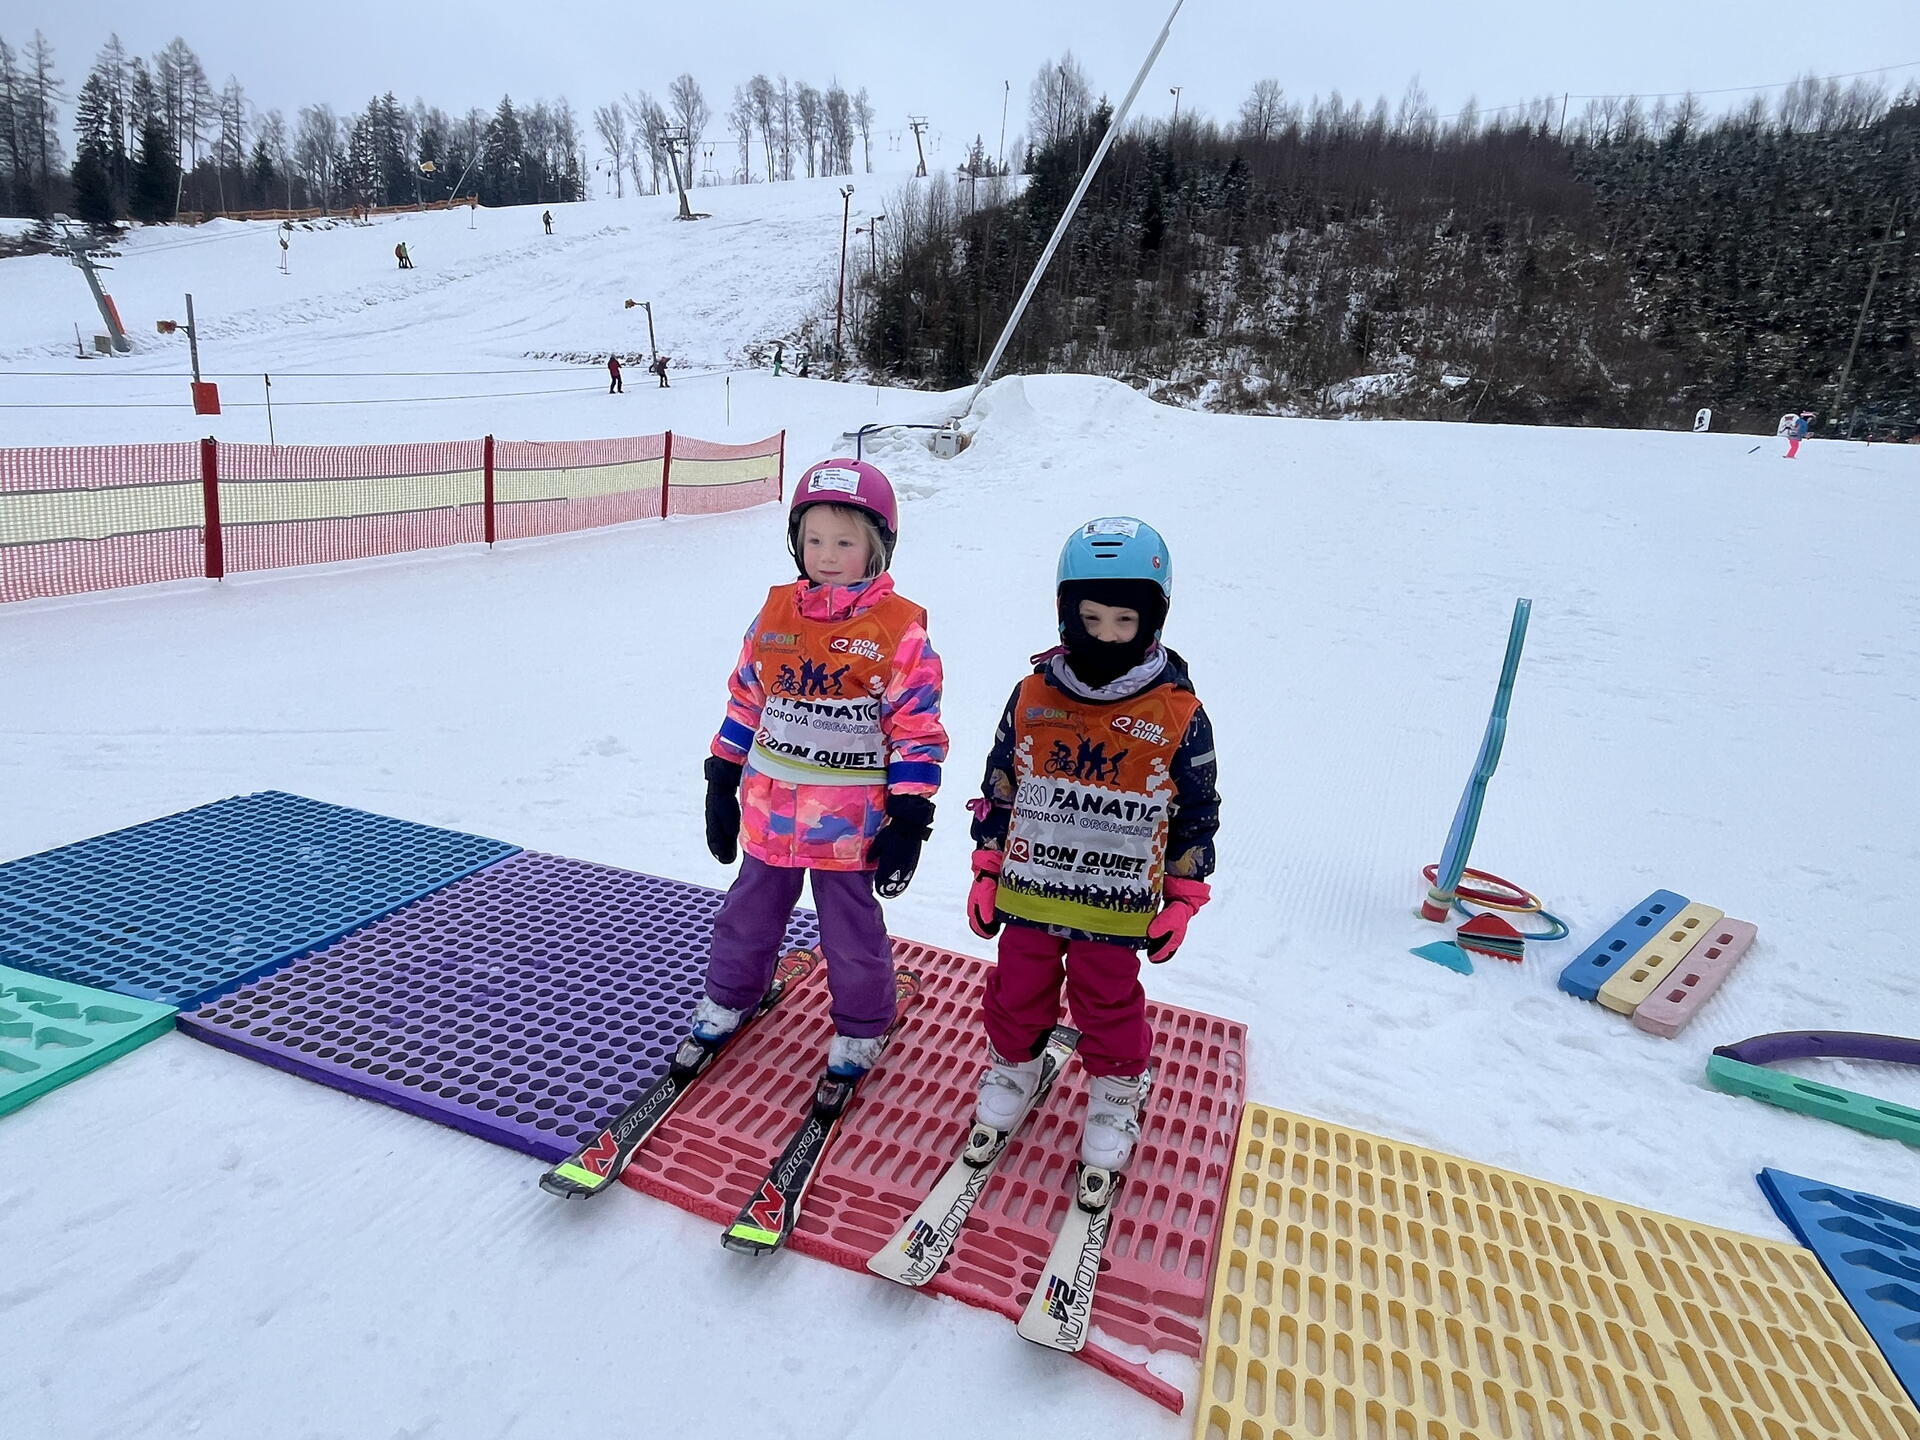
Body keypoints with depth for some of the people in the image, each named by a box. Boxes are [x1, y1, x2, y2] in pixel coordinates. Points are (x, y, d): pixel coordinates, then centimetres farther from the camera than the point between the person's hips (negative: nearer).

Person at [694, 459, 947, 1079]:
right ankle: (728, 996, 48)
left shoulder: (900, 628, -13)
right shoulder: (775, 612, 0)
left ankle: (859, 1028, 37)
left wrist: (909, 820, -12)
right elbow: (744, 701, 9)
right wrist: (722, 784, 11)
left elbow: (918, 730, -11)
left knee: (852, 936, 14)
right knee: (748, 916, 23)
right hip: (767, 812, 4)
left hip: (850, 826, -4)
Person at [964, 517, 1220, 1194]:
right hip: (1029, 891, 2)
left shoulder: (1179, 713, -10)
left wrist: (1181, 901, -1)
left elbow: (1197, 814, -1)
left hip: (1117, 906, -2)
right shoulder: (1034, 696, -6)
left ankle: (1115, 1100, 39)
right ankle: (1012, 1071, 44)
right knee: (1018, 992, 18)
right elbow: (998, 788, 3)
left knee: (1109, 1007, 14)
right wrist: (987, 870, 4)